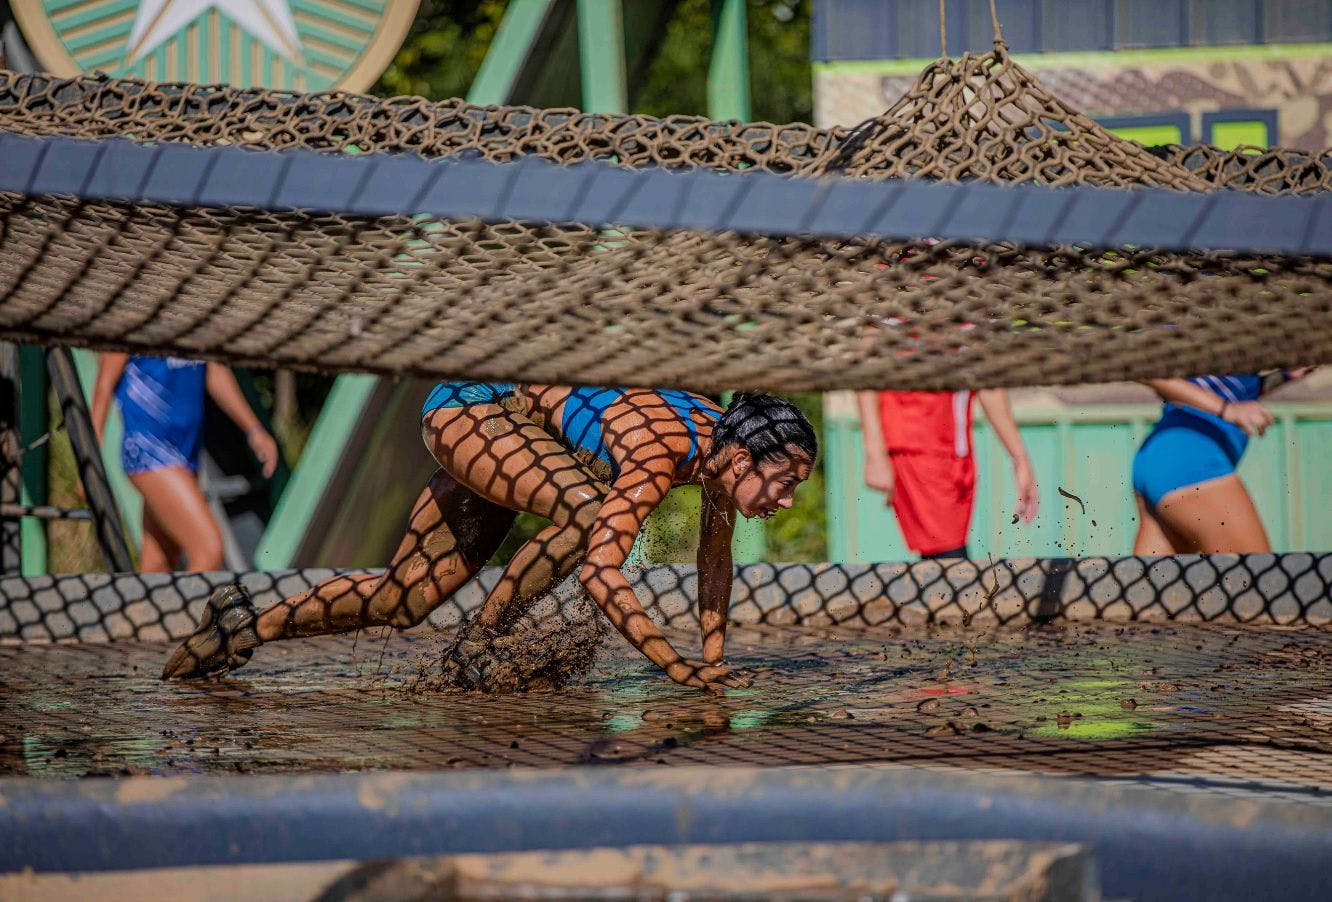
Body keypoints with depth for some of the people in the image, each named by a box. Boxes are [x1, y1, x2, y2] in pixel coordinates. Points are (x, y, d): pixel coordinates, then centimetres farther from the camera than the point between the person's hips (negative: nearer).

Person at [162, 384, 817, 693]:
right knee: (589, 512, -34)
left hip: (506, 429, 8)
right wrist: (680, 669, -41)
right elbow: (599, 569, -41)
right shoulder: (663, 450, -35)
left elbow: (716, 558, 6)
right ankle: (481, 643, -17)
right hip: (474, 402, -8)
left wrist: (713, 658, 6)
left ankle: (248, 624, 24)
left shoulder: (724, 441, -10)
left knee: (402, 602, 9)